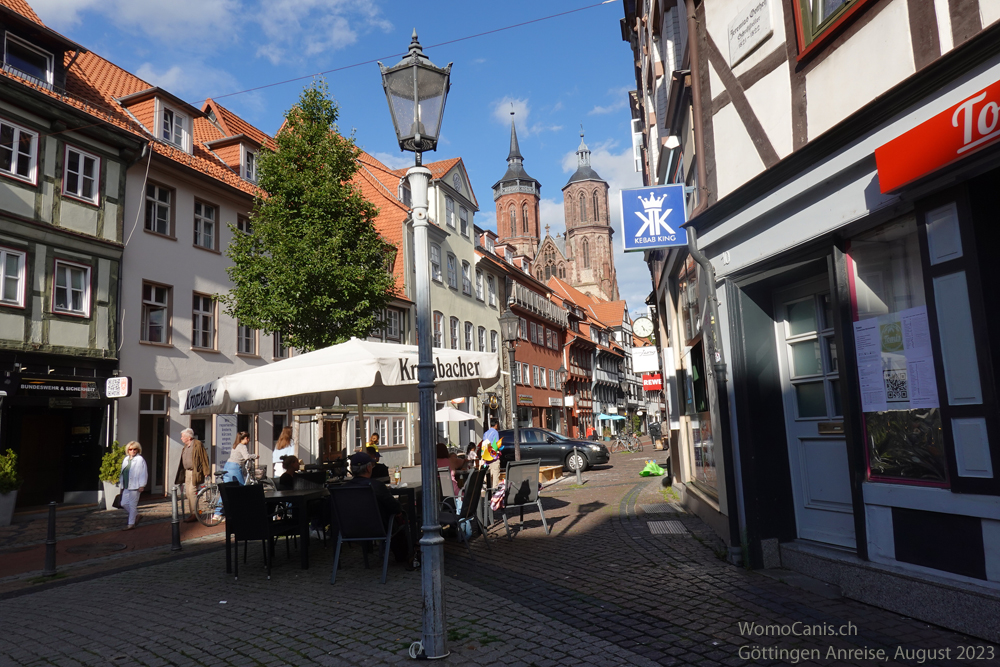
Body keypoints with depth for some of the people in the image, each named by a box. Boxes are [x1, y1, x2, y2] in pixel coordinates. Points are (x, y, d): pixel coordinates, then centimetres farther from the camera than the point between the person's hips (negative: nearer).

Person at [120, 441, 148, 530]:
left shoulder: (140, 459, -7)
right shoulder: (125, 459, 15)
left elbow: (143, 473, -10)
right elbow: (123, 472, 21)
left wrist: (142, 485, -13)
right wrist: (122, 484, 19)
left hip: (135, 486, -7)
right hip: (126, 486, 7)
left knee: (132, 505, -3)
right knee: (124, 503, 8)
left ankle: (131, 524, 4)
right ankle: (136, 515, 27)